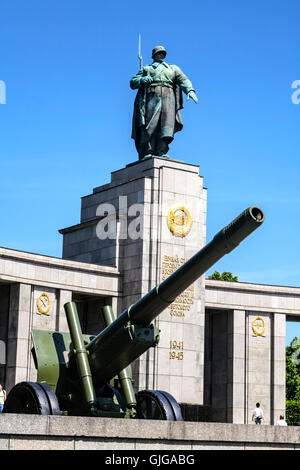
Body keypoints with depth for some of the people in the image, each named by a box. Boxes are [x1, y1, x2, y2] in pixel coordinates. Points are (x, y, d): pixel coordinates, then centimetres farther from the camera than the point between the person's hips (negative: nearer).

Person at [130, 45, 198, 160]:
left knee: (167, 124, -19)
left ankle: (161, 152, -26)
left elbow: (183, 80, 13)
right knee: (150, 125, -16)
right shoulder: (146, 69, 29)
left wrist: (190, 90, -8)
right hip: (151, 98, -1)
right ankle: (147, 153, -21)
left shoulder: (173, 68, 30)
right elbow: (133, 83, 20)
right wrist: (142, 80, -2)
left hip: (168, 98, 1)